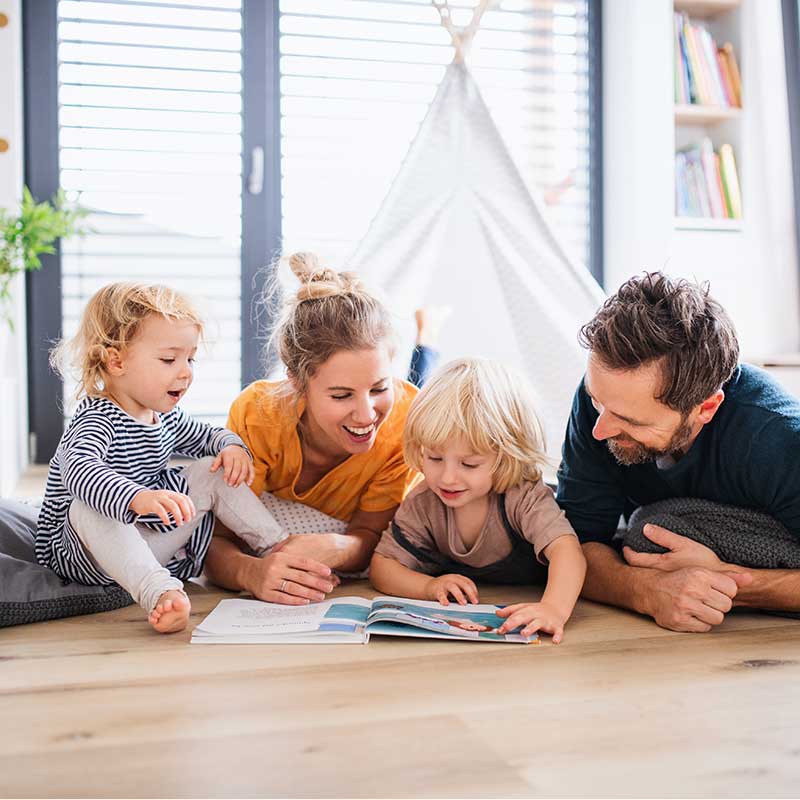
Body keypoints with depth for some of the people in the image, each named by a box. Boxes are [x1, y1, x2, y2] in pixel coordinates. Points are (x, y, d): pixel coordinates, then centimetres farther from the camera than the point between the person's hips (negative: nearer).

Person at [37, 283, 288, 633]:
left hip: (156, 544, 7)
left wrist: (232, 446, -2)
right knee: (88, 510, -39)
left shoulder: (165, 416, 4)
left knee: (213, 471, 1)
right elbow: (79, 471, -45)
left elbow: (207, 436, 23)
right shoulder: (96, 420, -23)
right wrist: (137, 497, -64)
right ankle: (160, 593, -54)